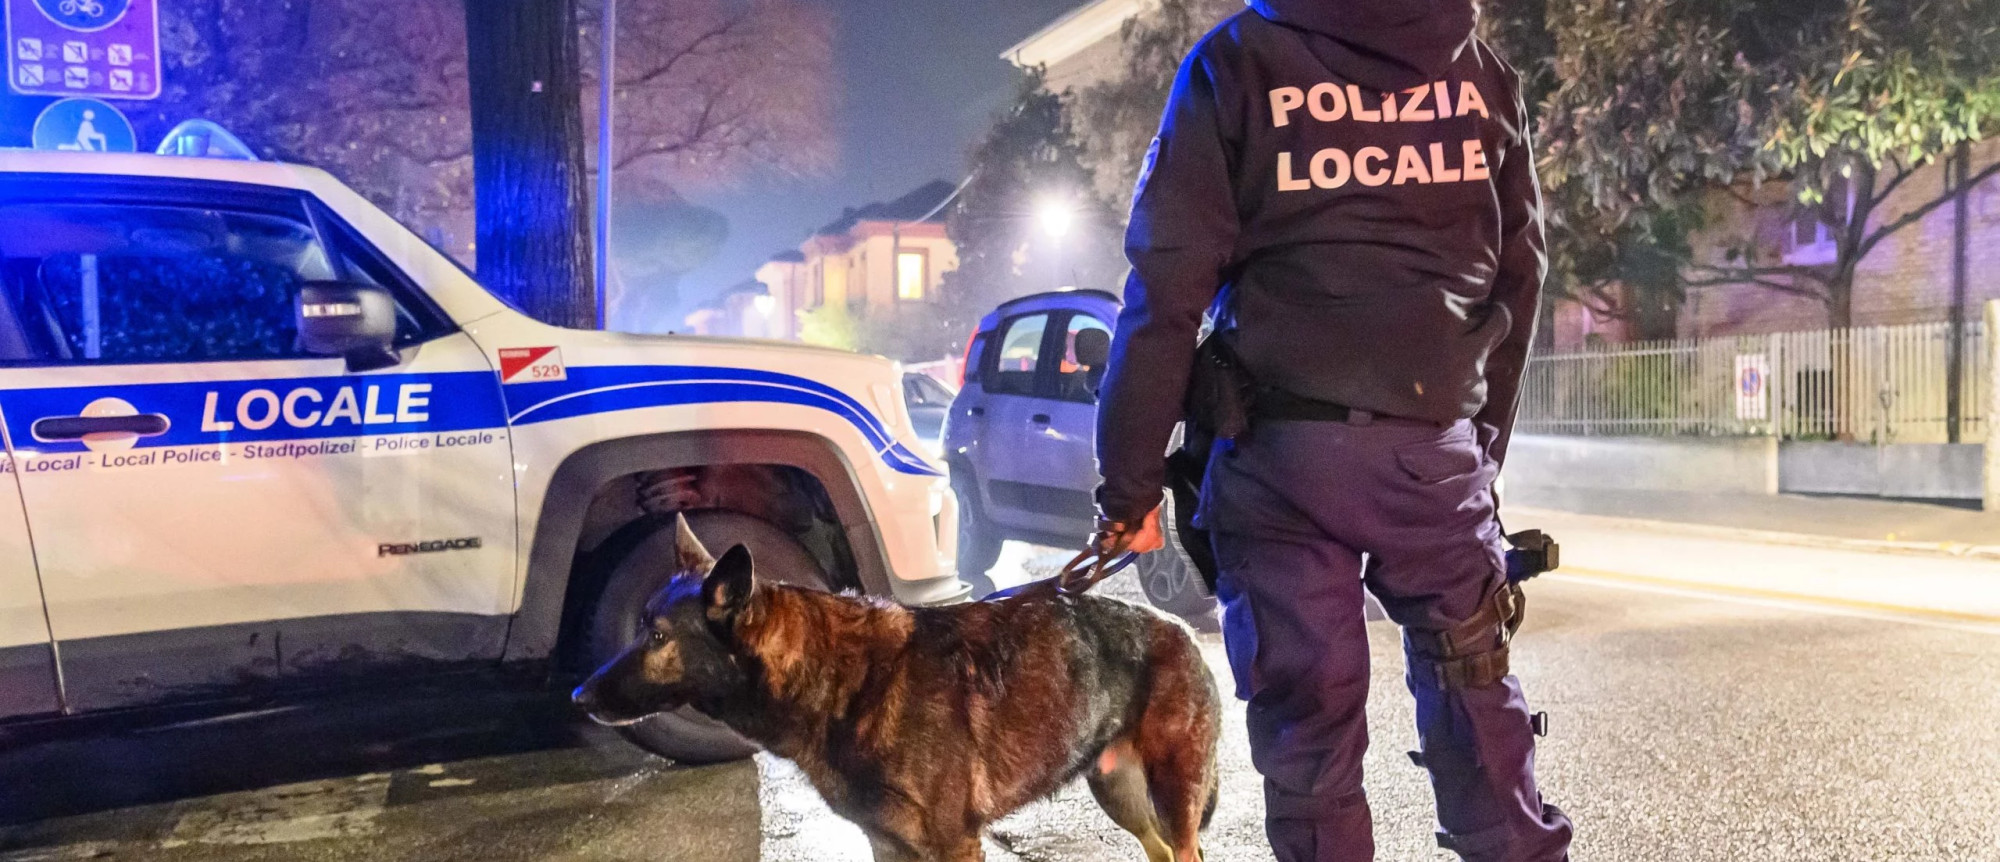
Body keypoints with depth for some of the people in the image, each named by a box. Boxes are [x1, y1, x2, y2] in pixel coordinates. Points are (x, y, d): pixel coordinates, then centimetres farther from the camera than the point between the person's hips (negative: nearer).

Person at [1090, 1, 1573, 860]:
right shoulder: (1484, 74, 11)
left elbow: (1166, 285, -6)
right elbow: (1519, 278, 12)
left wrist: (1130, 480, -3)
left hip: (1282, 450, -2)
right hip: (1438, 450, 3)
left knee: (1307, 723, 6)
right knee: (1475, 695, 18)